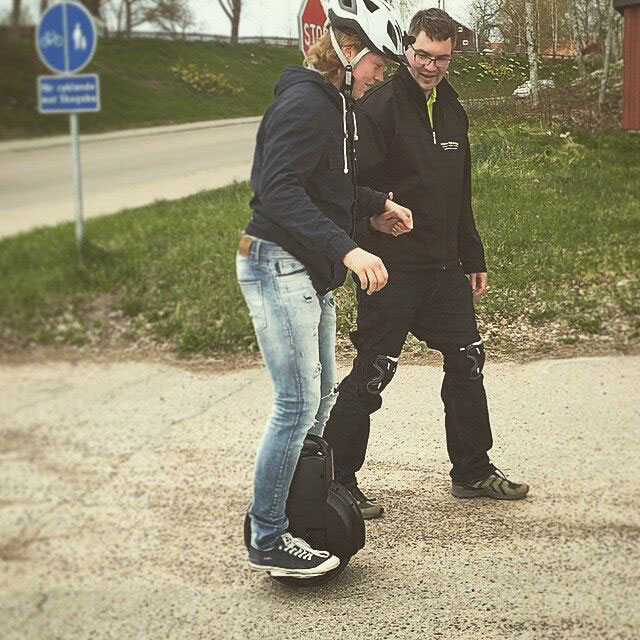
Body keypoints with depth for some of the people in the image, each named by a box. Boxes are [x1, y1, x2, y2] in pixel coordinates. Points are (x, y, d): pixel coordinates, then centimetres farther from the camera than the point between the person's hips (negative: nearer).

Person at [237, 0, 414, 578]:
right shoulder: (305, 102, -16)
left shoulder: (337, 104, 15)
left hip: (312, 274, 11)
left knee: (320, 397, 13)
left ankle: (294, 504, 24)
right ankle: (267, 541, -3)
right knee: (299, 403, -10)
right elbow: (280, 191, -26)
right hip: (279, 265, -10)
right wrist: (347, 250, -32)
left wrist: (376, 205, 15)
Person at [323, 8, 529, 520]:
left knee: (467, 361, 13)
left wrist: (473, 258, 23)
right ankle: (337, 482, 7)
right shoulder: (380, 105, -11)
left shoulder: (452, 110, 14)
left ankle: (473, 472, 27)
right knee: (372, 373, -4)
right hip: (394, 267, -8)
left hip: (445, 266, 8)